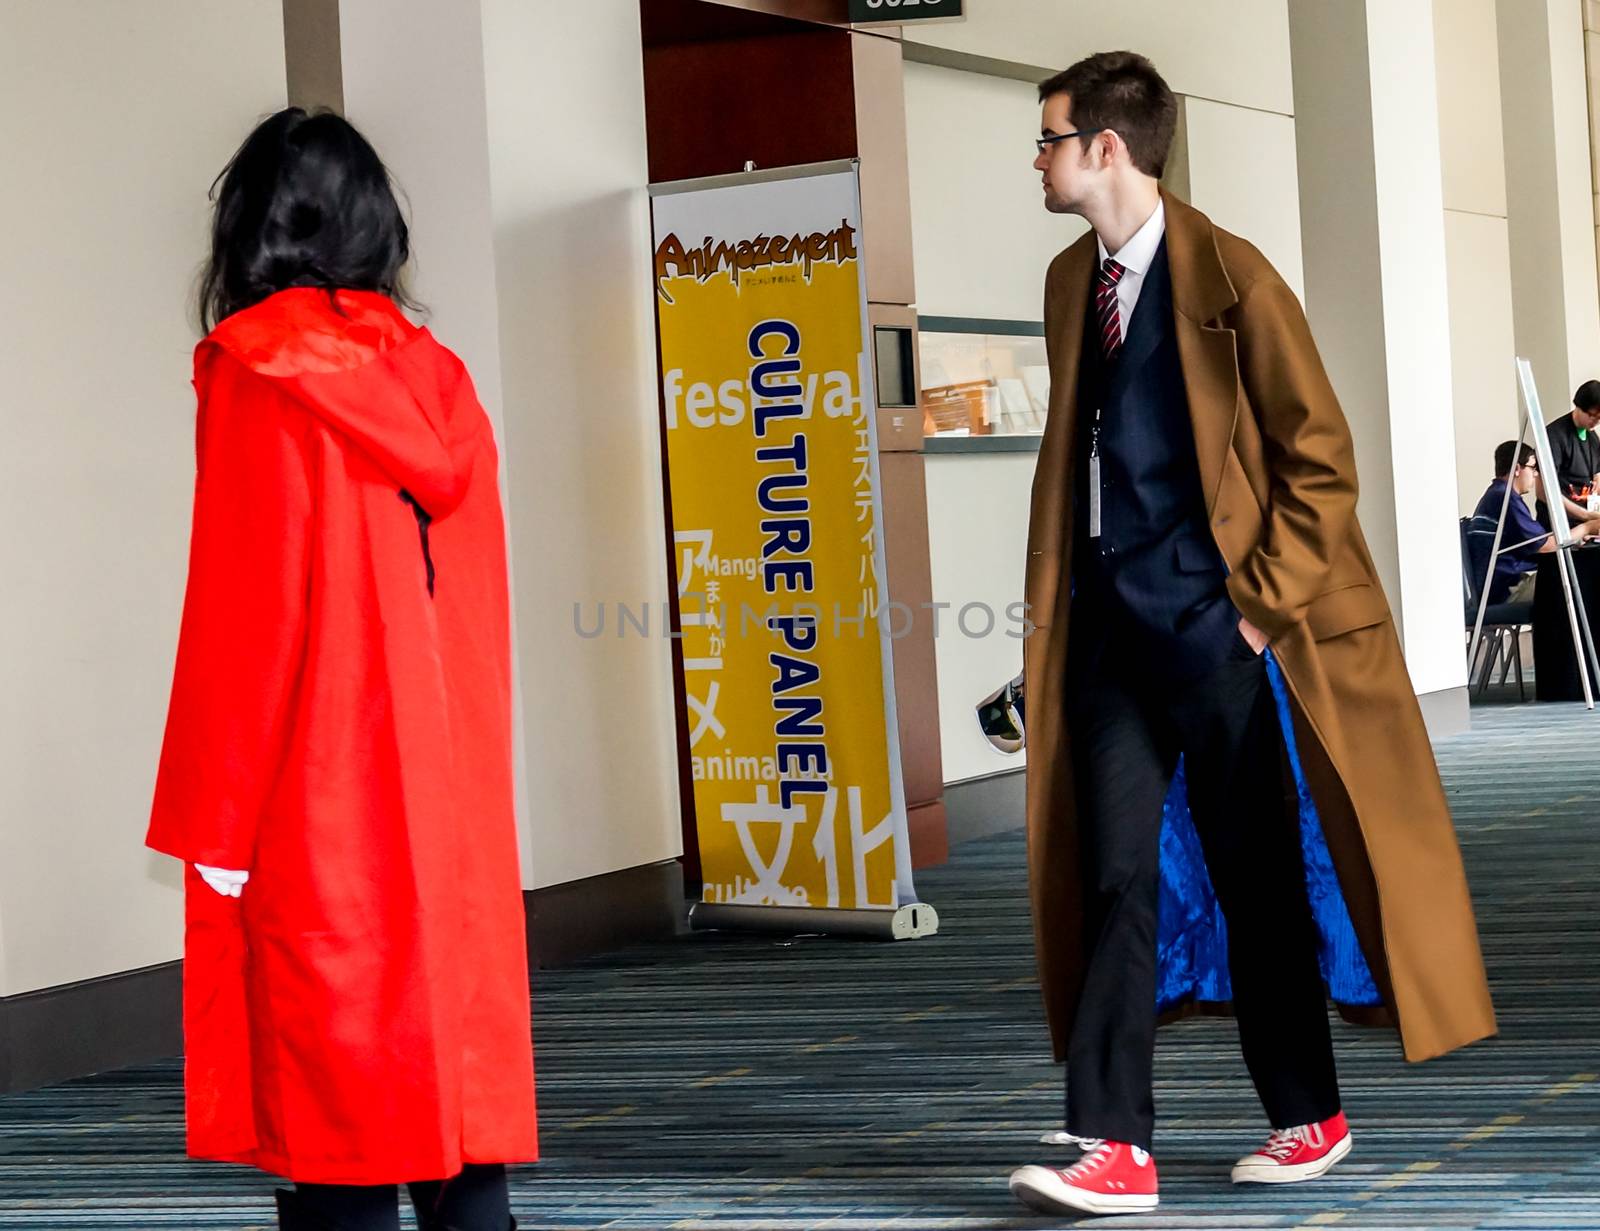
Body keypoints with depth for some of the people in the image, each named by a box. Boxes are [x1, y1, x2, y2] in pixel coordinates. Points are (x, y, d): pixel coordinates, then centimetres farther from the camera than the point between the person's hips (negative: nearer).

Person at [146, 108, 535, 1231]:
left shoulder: (255, 380, -8)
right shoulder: (436, 379, 8)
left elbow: (243, 614, -11)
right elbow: (480, 602, 11)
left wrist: (212, 824, -5)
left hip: (318, 806, -6)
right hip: (455, 797, 6)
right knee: (458, 1060, 10)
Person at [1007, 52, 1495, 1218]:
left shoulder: (1229, 275, -10)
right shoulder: (1072, 280, 12)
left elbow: (1320, 453, -9)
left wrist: (1267, 608, -10)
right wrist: (1052, 609, 12)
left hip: (1211, 628, -6)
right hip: (1108, 629, 6)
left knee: (1255, 880, 5)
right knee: (1110, 879, -1)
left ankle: (1310, 1118, 20)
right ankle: (1115, 1147, -1)